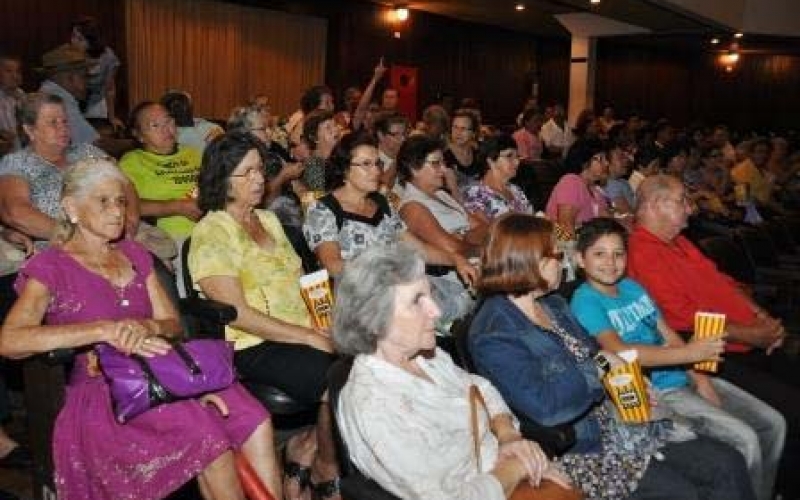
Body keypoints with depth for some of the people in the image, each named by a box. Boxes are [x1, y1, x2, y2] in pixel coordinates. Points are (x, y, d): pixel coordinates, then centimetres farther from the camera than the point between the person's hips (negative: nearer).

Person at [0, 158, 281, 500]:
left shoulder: (134, 254, 19)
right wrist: (105, 330, -24)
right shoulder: (50, 267, 2)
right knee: (208, 435, -31)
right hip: (101, 392, -5)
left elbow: (172, 324, 13)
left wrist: (146, 326, -12)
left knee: (257, 423, -22)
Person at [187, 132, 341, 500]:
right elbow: (237, 313, -14)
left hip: (305, 334, 7)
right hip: (252, 347, -7)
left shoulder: (268, 220, 17)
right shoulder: (211, 232, -7)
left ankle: (307, 446, 2)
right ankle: (325, 469, 1)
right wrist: (310, 337, -16)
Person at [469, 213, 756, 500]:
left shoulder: (552, 304, 11)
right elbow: (545, 407, -29)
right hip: (579, 450, -8)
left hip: (620, 420, 8)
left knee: (729, 464, 0)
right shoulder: (493, 336, -18)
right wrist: (599, 365, -16)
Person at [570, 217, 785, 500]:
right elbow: (619, 352, -26)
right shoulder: (585, 300, -13)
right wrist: (688, 353, -30)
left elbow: (669, 336, 12)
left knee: (773, 423, 6)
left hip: (685, 377, 8)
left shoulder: (632, 287, 11)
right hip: (653, 392, -8)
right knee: (745, 439, -19)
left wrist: (700, 378, -1)